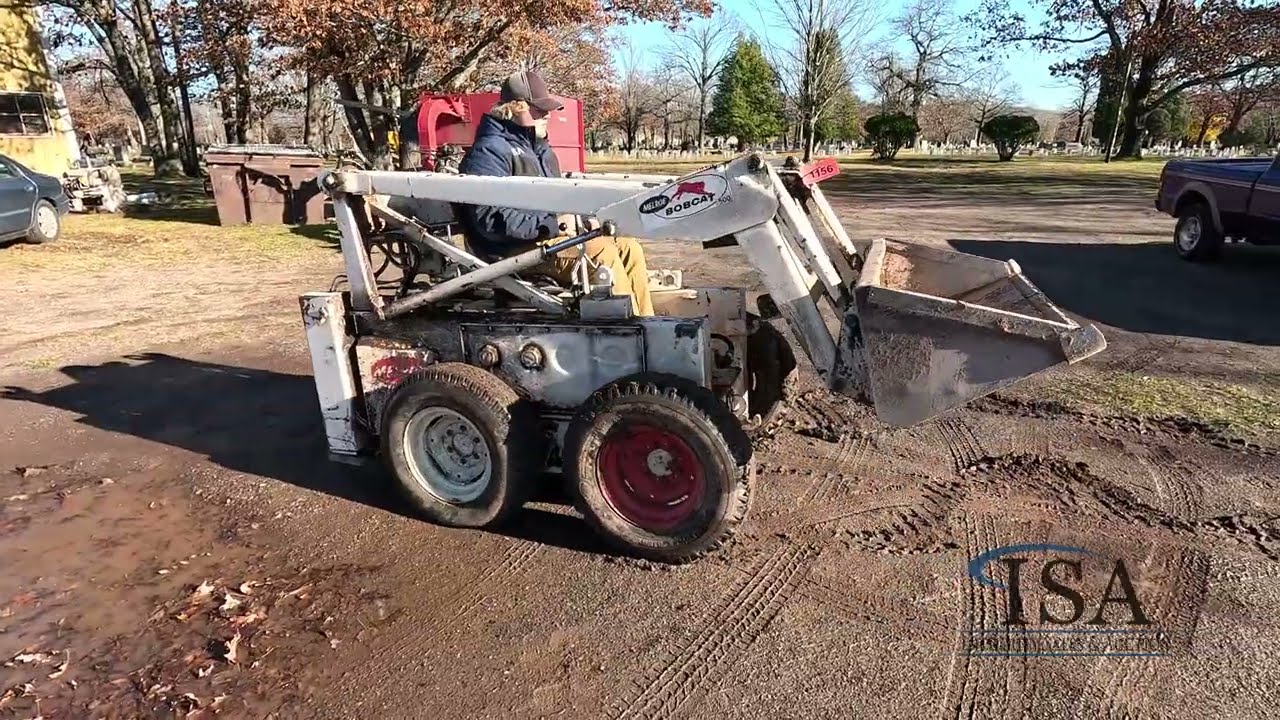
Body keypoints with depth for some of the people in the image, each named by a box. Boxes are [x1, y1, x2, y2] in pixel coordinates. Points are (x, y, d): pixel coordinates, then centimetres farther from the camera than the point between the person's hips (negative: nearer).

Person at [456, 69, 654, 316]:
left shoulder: (537, 147, 20)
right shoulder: (489, 151, -11)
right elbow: (490, 217, -23)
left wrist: (572, 218, 5)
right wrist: (552, 223, -22)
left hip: (550, 237, 10)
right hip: (516, 248, -9)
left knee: (629, 249, -2)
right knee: (600, 251, -26)